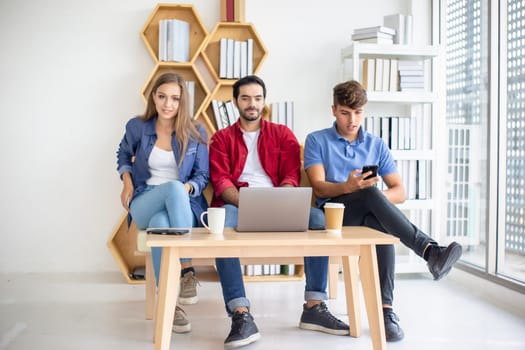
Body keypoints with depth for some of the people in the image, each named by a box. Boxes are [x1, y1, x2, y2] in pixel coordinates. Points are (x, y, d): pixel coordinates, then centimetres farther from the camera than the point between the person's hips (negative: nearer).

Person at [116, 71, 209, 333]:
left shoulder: (196, 133, 2)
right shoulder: (137, 127, 4)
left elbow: (203, 175, 5)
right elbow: (123, 155, 22)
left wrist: (187, 188, -17)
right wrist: (127, 182, 5)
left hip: (184, 204, 0)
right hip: (144, 205, 0)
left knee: (160, 222, -40)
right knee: (174, 187, -38)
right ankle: (187, 270, -34)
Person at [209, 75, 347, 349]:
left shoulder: (282, 134, 17)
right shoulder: (222, 138, 15)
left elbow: (291, 176, 4)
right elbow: (220, 180, -1)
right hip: (237, 204, -1)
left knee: (317, 218, -27)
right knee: (223, 221, -37)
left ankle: (314, 307, -20)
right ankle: (242, 316, -41)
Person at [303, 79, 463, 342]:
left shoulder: (376, 145, 16)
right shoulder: (316, 140, 7)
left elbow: (399, 192, 9)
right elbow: (319, 188, -7)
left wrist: (376, 199, -13)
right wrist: (348, 187, -28)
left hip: (368, 214, 3)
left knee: (381, 222, -36)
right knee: (371, 193, -35)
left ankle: (385, 308, -38)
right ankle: (430, 251, -46)